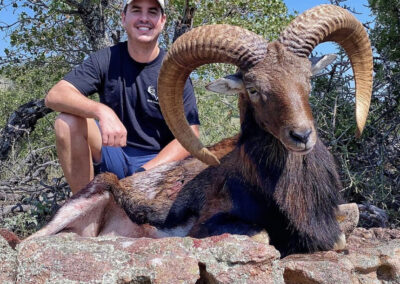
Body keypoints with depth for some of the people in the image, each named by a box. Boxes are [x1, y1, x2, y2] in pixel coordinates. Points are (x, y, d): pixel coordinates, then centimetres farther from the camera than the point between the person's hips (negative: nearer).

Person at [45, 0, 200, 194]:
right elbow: (54, 96, -16)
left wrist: (145, 172, -24)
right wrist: (102, 111, -36)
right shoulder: (106, 60, -3)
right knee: (68, 121, -25)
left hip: (158, 161, -1)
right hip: (112, 156, 2)